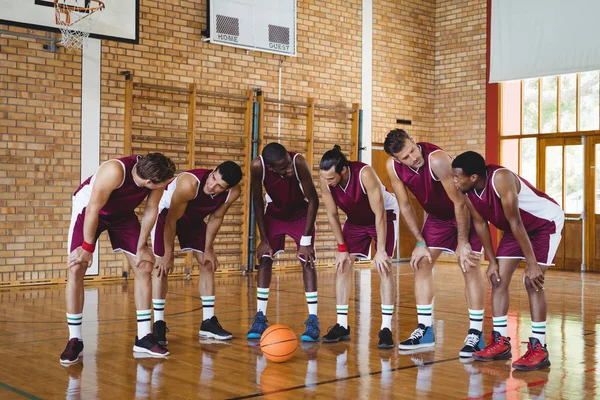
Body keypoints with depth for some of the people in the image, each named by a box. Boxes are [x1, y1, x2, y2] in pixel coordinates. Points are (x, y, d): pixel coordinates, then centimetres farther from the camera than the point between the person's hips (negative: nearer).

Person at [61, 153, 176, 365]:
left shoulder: (156, 175, -25)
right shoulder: (115, 171, -40)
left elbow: (151, 210, -9)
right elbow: (93, 210, -30)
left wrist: (141, 246, -4)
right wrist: (88, 248, -21)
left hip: (122, 213, 5)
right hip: (89, 208, -5)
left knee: (144, 267, -2)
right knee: (76, 269, -14)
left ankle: (143, 338, 7)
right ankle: (74, 341, -3)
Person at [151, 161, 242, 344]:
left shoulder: (233, 193, -26)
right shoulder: (189, 183, -41)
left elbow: (216, 218, -7)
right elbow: (171, 220, -31)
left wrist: (208, 249, -4)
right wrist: (168, 254, -23)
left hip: (194, 218, 5)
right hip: (166, 212, -5)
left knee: (208, 263, 0)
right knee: (163, 266, -14)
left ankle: (208, 322, 9)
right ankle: (158, 324, -5)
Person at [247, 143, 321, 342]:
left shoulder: (299, 162, -37)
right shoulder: (258, 166, -31)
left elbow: (313, 200, -25)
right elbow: (257, 200, -15)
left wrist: (306, 240, -24)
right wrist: (263, 239, -13)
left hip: (300, 212, -2)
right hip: (274, 212, 2)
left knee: (307, 261, -11)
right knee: (265, 259, -5)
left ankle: (313, 321, -8)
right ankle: (260, 318, 4)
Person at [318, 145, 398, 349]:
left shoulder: (365, 174, -37)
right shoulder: (326, 181, -23)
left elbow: (380, 214, -31)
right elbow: (332, 215, -9)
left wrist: (381, 250, -29)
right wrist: (342, 248, -9)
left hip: (384, 215, -5)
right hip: (355, 219, 5)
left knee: (383, 267, -15)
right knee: (342, 266, -3)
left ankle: (386, 328, -11)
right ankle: (342, 325, 5)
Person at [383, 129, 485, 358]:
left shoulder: (437, 160, -35)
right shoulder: (393, 167, -18)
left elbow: (460, 202, -29)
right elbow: (405, 205, -6)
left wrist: (463, 243, -24)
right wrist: (420, 242, -8)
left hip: (466, 212, -6)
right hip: (437, 215, 6)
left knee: (469, 266, -12)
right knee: (421, 264, 1)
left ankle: (476, 333, -4)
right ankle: (425, 330, 9)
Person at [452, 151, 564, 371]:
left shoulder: (501, 179, -36)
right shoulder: (468, 191, -15)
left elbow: (516, 223, -35)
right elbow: (480, 223, -1)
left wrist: (532, 264, -31)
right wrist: (492, 260, 1)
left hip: (547, 221, -7)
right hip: (516, 226, 8)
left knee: (532, 281, -17)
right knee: (498, 279, 1)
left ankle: (539, 349, -12)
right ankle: (500, 342, 9)